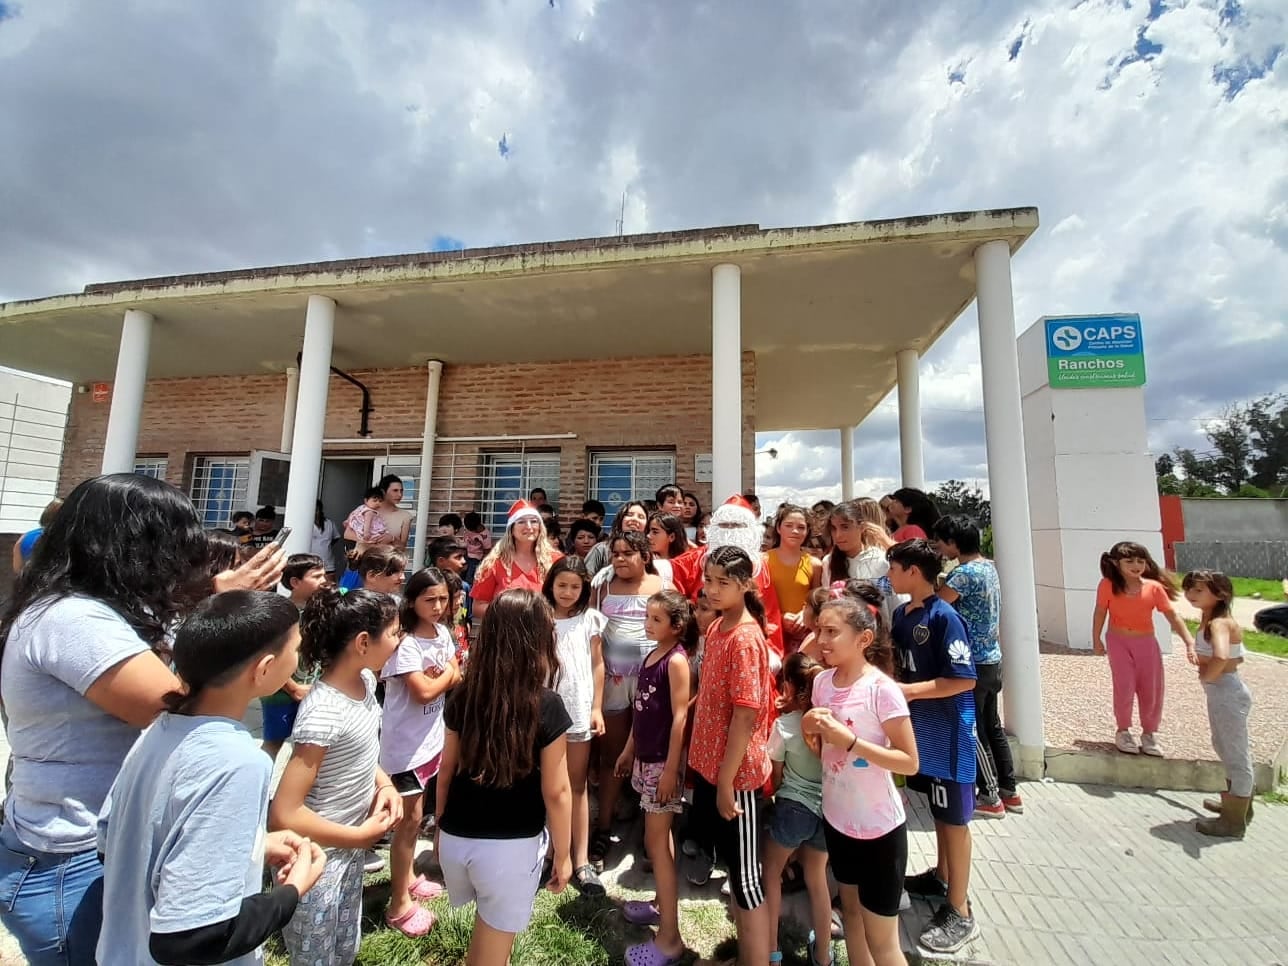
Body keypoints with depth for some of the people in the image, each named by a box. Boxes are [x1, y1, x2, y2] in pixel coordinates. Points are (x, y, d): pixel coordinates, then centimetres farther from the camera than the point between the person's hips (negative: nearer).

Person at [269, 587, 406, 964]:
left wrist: (384, 783, -6)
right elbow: (283, 814, -28)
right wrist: (362, 835, -19)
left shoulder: (365, 680, -7)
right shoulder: (323, 713, -32)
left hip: (351, 851, 7)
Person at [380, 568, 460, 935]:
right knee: (409, 820, 5)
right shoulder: (405, 643, -23)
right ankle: (399, 904, 21)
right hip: (406, 743, -7)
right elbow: (424, 692, -27)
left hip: (432, 738, 7)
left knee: (416, 815, 22)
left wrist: (439, 676, -17)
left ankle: (407, 877, 41)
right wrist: (448, 673, -11)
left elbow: (456, 678, 3)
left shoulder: (443, 633, 0)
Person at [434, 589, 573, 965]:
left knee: (484, 931, 33)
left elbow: (446, 771, 4)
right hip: (511, 846, -5)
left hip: (456, 839, 5)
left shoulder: (463, 697, -7)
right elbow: (556, 793, -14)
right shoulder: (547, 707, -20)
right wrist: (562, 854, 1)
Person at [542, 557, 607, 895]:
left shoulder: (590, 619, -1)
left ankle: (581, 861, 22)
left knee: (577, 785, 12)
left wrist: (597, 708, 0)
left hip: (579, 709, 1)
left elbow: (597, 664, 2)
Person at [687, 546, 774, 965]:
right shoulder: (716, 628, 4)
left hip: (736, 773, -9)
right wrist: (701, 760, 13)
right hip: (710, 764, 9)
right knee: (732, 864, 24)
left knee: (746, 875, 8)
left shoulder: (746, 637, -22)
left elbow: (746, 714, -23)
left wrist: (726, 780, -18)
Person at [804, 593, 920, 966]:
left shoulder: (882, 689, -23)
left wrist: (851, 741, -29)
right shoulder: (823, 682, -4)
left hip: (879, 827, -6)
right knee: (851, 913, 25)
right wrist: (811, 727, -13)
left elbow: (910, 762, -20)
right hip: (837, 818, 6)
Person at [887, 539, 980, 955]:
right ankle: (942, 877, 42)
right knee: (938, 810, 23)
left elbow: (964, 679, -24)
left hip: (949, 731, -7)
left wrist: (906, 691, -24)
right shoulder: (901, 613, 1)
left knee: (954, 818, 7)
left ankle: (960, 913, 22)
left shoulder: (944, 617, -23)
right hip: (922, 726, 7)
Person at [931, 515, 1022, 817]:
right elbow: (950, 591, 10)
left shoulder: (966, 572, -22)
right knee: (992, 726, 19)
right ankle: (1009, 792, 30)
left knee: (973, 731, 5)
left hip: (972, 663, -9)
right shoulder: (988, 566, 7)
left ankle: (990, 798, 17)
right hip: (991, 658, 9)